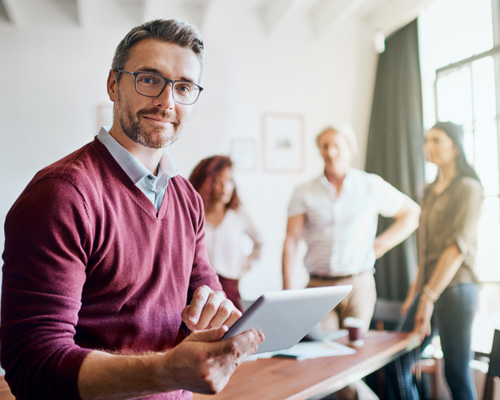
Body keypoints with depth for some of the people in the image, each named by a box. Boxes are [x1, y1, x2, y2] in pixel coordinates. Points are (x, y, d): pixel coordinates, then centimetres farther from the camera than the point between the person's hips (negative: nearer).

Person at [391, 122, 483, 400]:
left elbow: (459, 246, -17)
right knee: (397, 365, 6)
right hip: (429, 289, 8)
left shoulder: (468, 188, -7)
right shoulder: (430, 191, 17)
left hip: (455, 289, -8)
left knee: (457, 374, -1)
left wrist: (430, 297, -20)